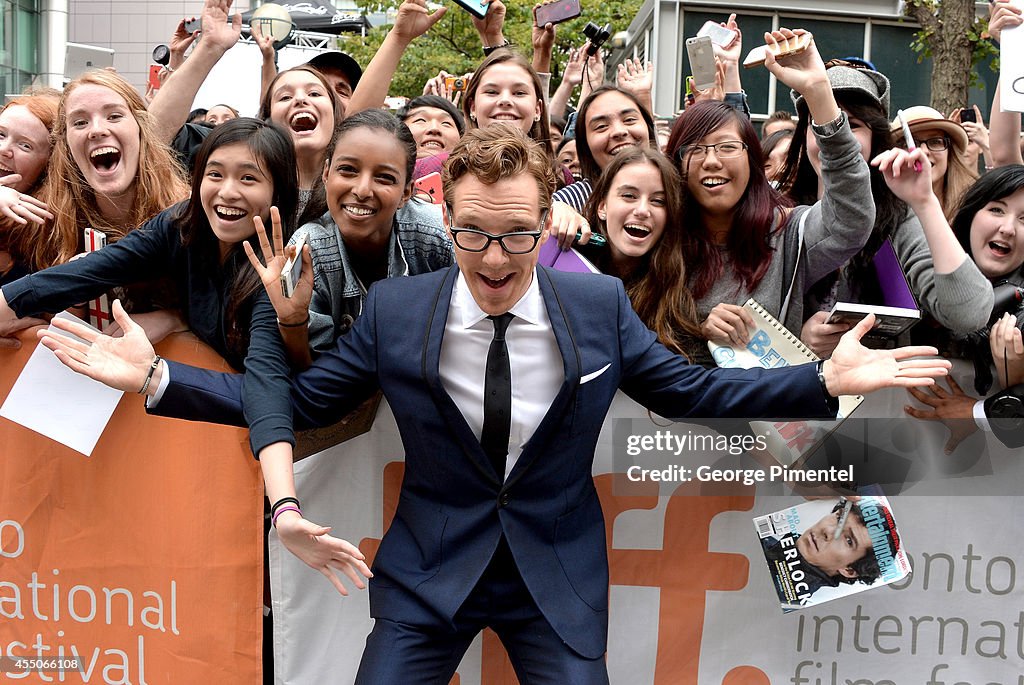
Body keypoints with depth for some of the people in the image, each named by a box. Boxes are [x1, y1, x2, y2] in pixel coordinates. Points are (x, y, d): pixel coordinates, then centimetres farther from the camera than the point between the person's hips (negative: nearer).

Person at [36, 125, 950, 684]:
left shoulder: (599, 306, -8)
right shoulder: (394, 311, -10)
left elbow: (691, 391, 2)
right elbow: (298, 400, -1)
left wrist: (829, 381, -8)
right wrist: (155, 376, -9)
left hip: (561, 577, 0)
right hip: (427, 572, 0)